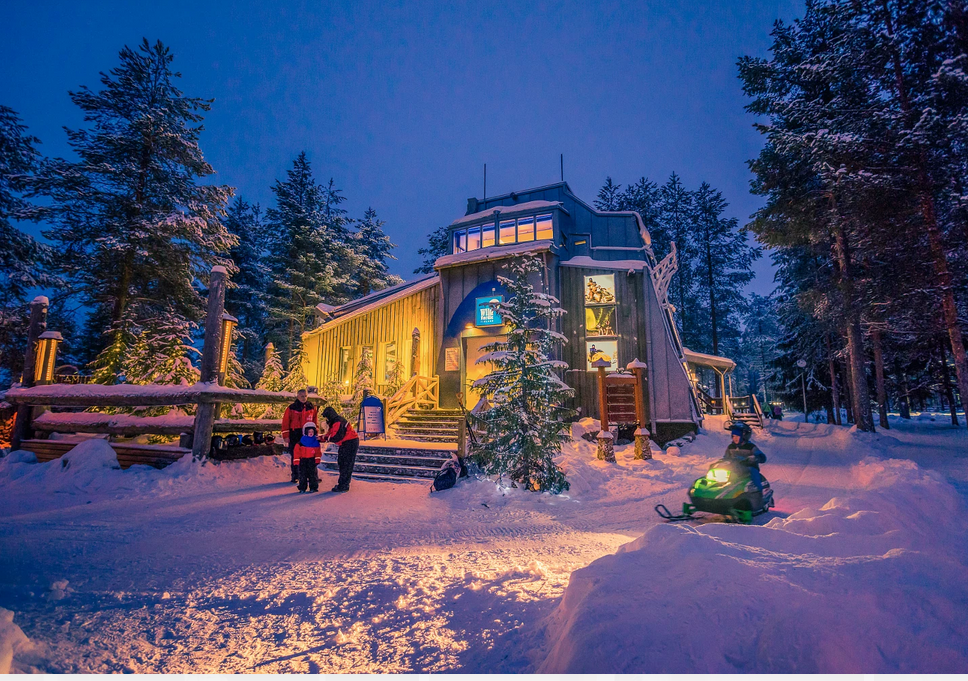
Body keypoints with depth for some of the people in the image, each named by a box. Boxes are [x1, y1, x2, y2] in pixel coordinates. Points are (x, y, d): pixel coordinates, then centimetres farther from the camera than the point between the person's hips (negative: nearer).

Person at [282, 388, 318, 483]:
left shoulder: (311, 408, 7)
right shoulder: (291, 408, -2)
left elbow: (315, 422, 14)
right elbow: (285, 423, -2)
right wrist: (286, 436, -7)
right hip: (294, 436, -2)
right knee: (295, 456, 6)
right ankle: (295, 476, 16)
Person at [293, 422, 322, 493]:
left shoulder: (316, 442, 0)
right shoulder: (301, 442, -5)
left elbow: (318, 452, 5)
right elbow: (296, 452, -3)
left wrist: (317, 460, -3)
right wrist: (297, 462, -5)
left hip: (312, 460, 1)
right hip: (303, 460, -1)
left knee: (313, 473, 3)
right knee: (302, 474, 4)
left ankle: (313, 487, 12)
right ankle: (302, 488, 13)